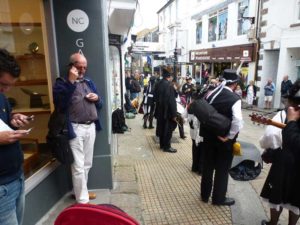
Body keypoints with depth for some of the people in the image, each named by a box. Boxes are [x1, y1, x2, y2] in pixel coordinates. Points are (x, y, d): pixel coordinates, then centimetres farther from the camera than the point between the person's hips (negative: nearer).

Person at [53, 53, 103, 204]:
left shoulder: (89, 82, 16)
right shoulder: (62, 83, -2)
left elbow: (99, 105, 21)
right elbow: (59, 103, -22)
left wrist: (97, 98, -2)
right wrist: (71, 82, -23)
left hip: (91, 127, 6)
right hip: (75, 129, -6)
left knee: (87, 164, 16)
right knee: (78, 166, -2)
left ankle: (81, 191, 34)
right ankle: (82, 200, 11)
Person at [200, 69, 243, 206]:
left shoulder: (210, 94, -1)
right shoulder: (234, 99, -17)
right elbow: (238, 121, -29)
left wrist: (204, 131, 9)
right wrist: (229, 137, -18)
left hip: (208, 136, 5)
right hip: (224, 139, -5)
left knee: (207, 166, 18)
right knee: (222, 169, 13)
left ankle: (205, 195, 35)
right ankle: (219, 198, 29)